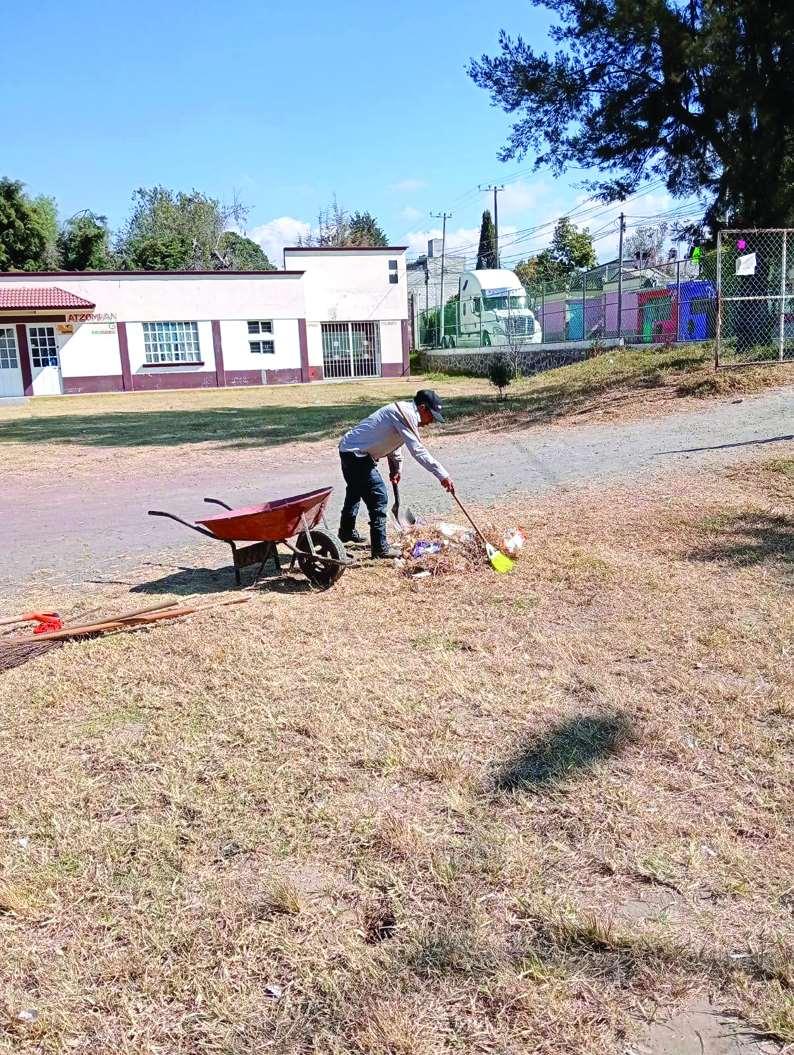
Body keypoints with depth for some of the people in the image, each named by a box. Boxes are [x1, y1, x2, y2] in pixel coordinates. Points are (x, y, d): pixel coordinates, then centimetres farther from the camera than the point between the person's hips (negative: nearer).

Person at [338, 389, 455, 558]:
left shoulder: (403, 411, 10)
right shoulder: (407, 414, -21)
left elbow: (394, 443, 22)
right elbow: (418, 451, -30)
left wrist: (396, 468, 21)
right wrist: (443, 476, -31)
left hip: (348, 450, 11)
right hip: (357, 455, -11)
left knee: (355, 491, 29)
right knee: (378, 497, -9)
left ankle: (347, 532, 49)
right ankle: (380, 548, -3)